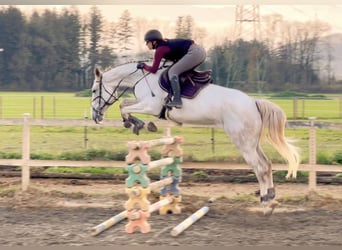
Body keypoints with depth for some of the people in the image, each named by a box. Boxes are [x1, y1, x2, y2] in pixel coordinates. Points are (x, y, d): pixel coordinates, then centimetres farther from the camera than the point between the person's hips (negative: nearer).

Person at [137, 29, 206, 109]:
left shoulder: (160, 49, -6)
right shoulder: (165, 42, 19)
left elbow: (153, 70, -5)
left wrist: (144, 66, 10)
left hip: (194, 52, -10)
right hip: (201, 51, 10)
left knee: (172, 72, -15)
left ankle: (177, 100, -25)